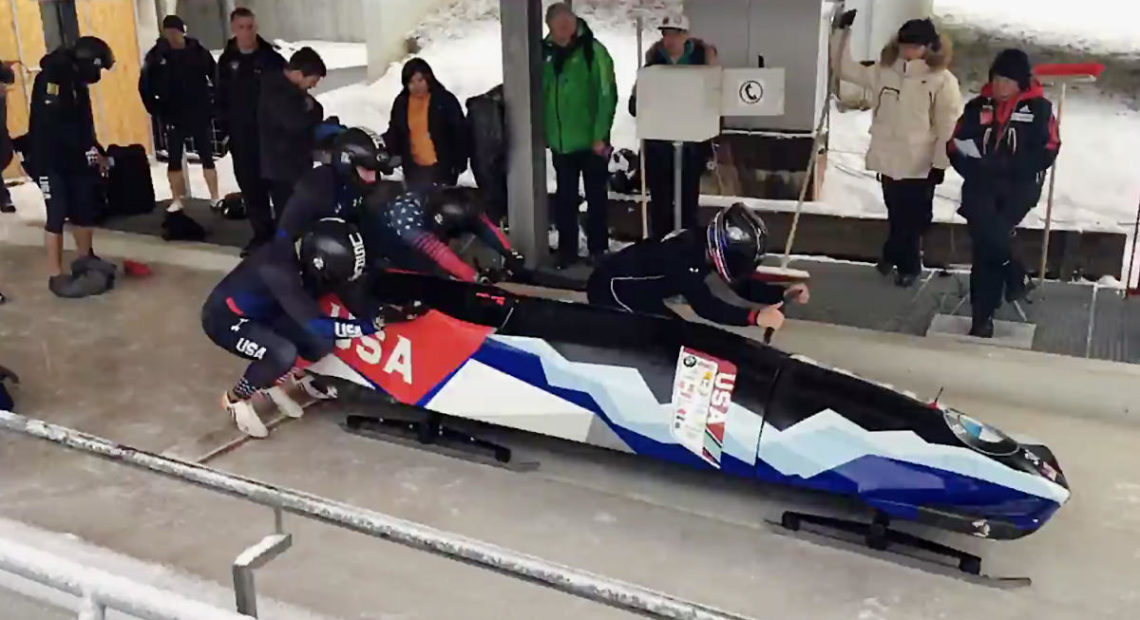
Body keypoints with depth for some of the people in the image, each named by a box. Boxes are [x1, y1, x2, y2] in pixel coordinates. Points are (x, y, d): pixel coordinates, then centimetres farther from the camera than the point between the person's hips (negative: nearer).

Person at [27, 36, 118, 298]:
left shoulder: (76, 81, 9)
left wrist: (95, 151, 1)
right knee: (58, 214, -9)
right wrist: (88, 151, -23)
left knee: (86, 208, 12)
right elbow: (52, 125, -26)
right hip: (49, 160, -8)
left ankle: (85, 259, 29)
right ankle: (56, 275, -3)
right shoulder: (49, 79, -18)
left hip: (74, 158, 8)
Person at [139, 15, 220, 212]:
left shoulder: (199, 51, -3)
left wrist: (213, 103, -2)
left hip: (201, 114, 0)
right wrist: (157, 111, -5)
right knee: (174, 159, 3)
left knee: (207, 157, 5)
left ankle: (215, 198, 11)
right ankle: (177, 200, 10)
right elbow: (145, 86, 1)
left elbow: (216, 78, 5)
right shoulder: (156, 56, -3)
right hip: (173, 117, 0)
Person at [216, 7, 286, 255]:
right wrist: (225, 127, 3)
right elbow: (221, 98, 11)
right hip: (241, 135, 4)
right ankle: (262, 232, 16)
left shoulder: (271, 58, -3)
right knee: (250, 185, 7)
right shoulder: (227, 61, 7)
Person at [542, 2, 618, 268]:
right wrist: (542, 131, 9)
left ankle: (598, 248, 22)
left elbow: (607, 95, -14)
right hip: (560, 141, 4)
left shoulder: (593, 50, -11)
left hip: (590, 141, -4)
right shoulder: (546, 51, 4)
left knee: (596, 196, 10)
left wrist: (600, 135, -18)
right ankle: (567, 249, 23)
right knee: (564, 198, 12)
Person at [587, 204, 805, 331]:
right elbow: (705, 305, -43)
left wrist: (783, 293, -14)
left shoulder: (707, 247, -7)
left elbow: (743, 285, 0)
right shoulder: (683, 253, -34)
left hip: (638, 292, 10)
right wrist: (755, 317, -51)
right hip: (609, 287, -10)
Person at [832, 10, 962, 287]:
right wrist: (843, 30, 2)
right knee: (895, 215, 18)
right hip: (889, 160, 4)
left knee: (913, 219, 7)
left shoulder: (942, 80, -9)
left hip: (921, 165, -4)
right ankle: (895, 256, 37)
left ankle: (907, 264, 23)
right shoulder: (883, 71, 4)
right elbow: (846, 67, 11)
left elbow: (948, 126, -9)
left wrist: (940, 163, -12)